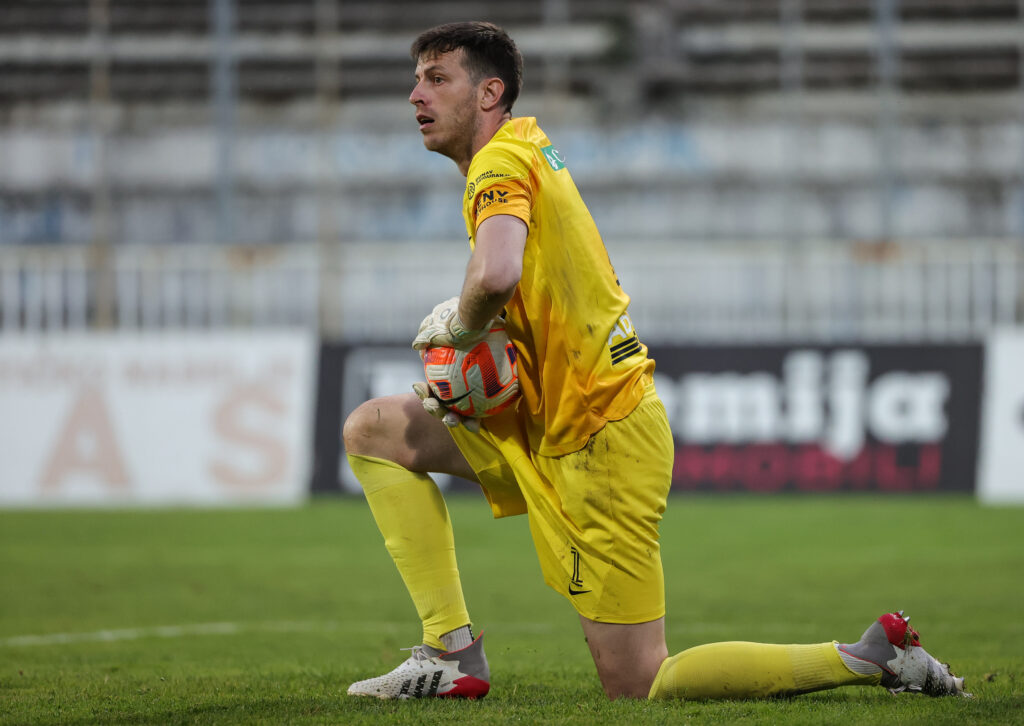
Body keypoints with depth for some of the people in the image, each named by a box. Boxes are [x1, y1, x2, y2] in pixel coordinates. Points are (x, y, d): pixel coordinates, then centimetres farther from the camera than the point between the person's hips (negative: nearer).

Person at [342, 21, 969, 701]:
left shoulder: (500, 163, -17)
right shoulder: (530, 141, 12)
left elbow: (496, 276, -39)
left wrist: (456, 326, -17)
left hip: (599, 437, -10)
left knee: (636, 688, -5)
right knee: (373, 430, 11)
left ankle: (873, 655, -1)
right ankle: (453, 653, 6)